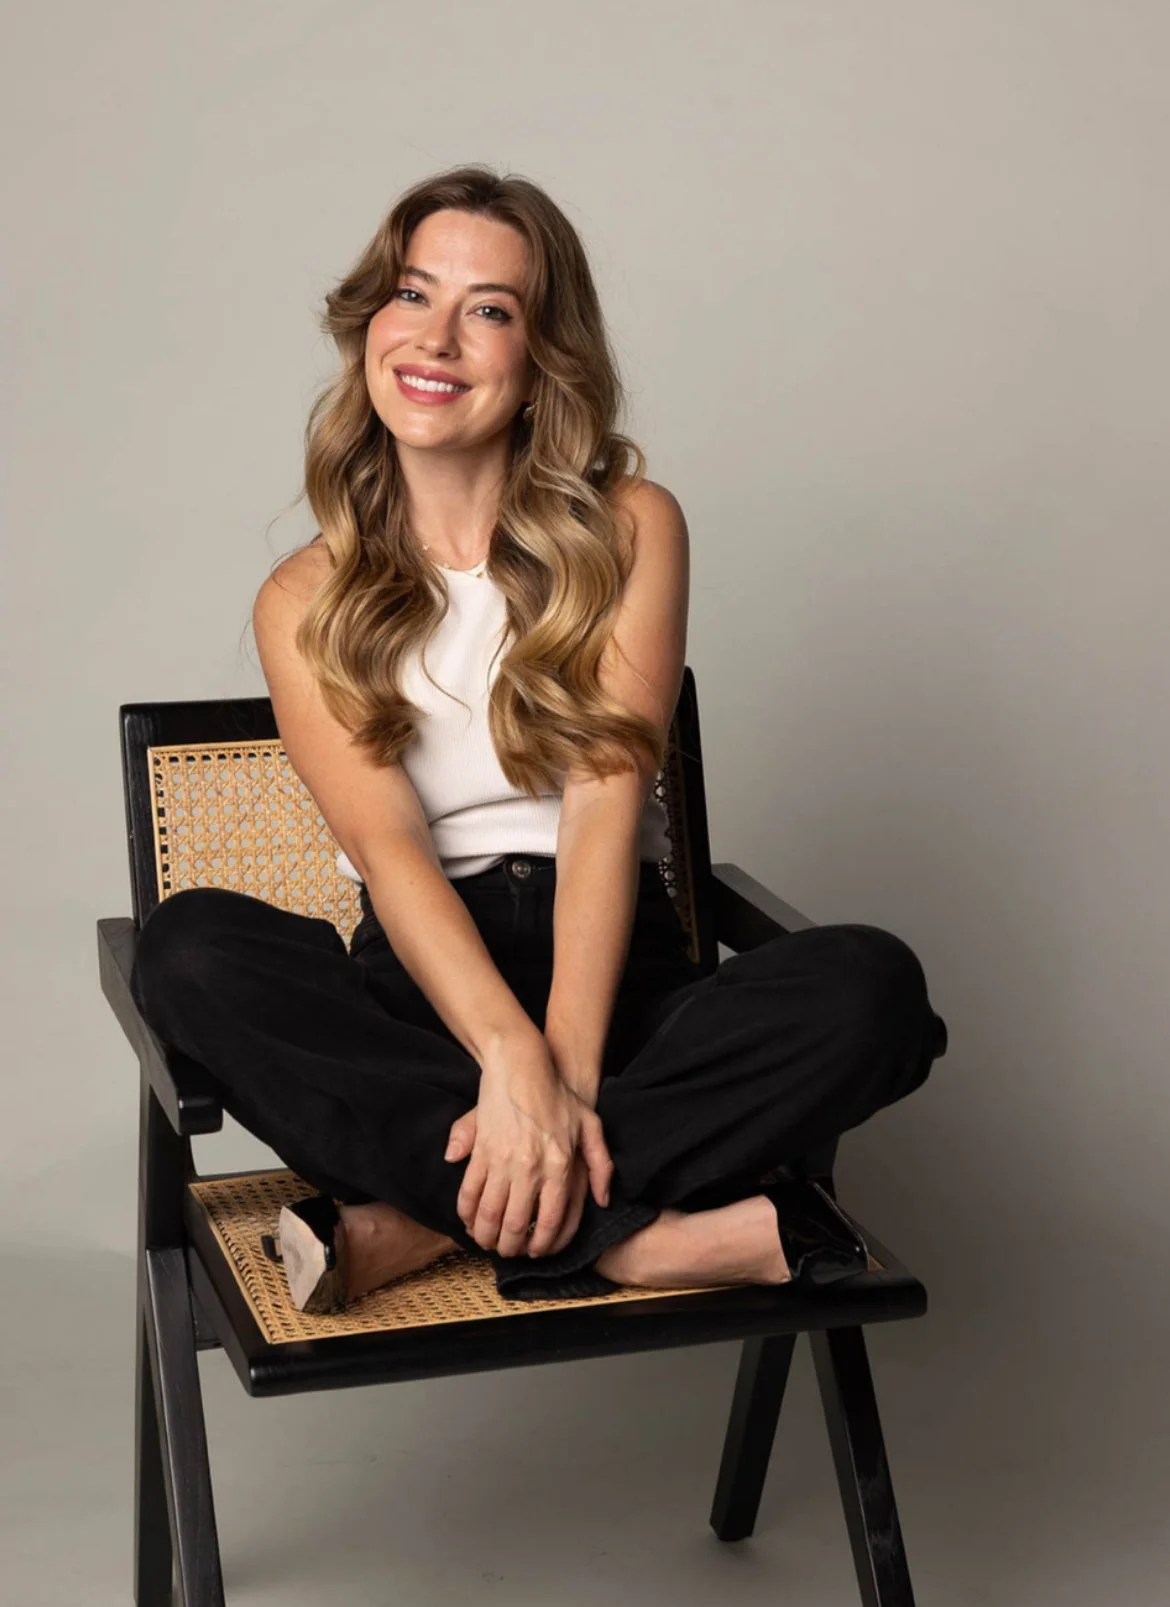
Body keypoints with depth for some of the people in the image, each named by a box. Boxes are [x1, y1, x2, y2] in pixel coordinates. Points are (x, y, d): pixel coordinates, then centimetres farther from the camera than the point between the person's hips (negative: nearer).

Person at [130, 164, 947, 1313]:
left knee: (871, 986, -28)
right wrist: (512, 1057, -29)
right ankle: (627, 1232, -31)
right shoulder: (305, 604, 5)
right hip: (423, 989, 0)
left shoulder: (630, 528, 4)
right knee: (189, 948, -30)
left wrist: (566, 1068, -23)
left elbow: (605, 804, -8)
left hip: (616, 971, 0)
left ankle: (423, 1220, -28)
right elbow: (387, 845, -10)